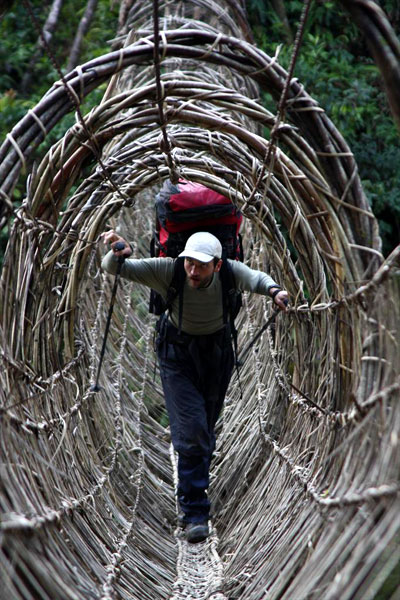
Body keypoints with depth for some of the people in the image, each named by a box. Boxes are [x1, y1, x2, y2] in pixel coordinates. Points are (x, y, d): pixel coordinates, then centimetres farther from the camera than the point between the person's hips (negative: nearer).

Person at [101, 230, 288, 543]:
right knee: (190, 429, -13)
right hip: (177, 350, -2)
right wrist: (118, 255, -49)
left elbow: (254, 277, -39)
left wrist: (273, 290, -62)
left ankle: (193, 488, 42)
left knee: (207, 425, 15)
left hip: (217, 349, 2)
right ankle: (195, 511, -4)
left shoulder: (229, 272, -25)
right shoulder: (169, 271, -27)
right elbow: (115, 268, -26)